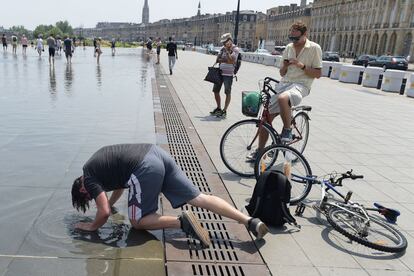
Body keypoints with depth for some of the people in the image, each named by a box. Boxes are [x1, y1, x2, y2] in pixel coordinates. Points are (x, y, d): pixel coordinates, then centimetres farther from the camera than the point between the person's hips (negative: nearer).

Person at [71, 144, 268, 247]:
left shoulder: (89, 178, 9)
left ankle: (182, 222, -13)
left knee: (138, 221, 9)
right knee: (199, 198, 3)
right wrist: (109, 203, 54)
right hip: (158, 153, 8)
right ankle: (251, 221, -7)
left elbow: (104, 212, 1)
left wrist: (93, 226, 19)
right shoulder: (97, 162, 33)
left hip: (145, 169, -8)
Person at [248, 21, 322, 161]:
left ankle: (287, 130, -16)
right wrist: (285, 66, -4)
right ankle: (260, 151, 12)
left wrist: (302, 66, -15)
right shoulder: (289, 47, 14)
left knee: (283, 98, -40)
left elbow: (317, 74, -2)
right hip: (284, 83, 6)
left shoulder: (314, 48, -1)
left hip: (301, 85, -6)